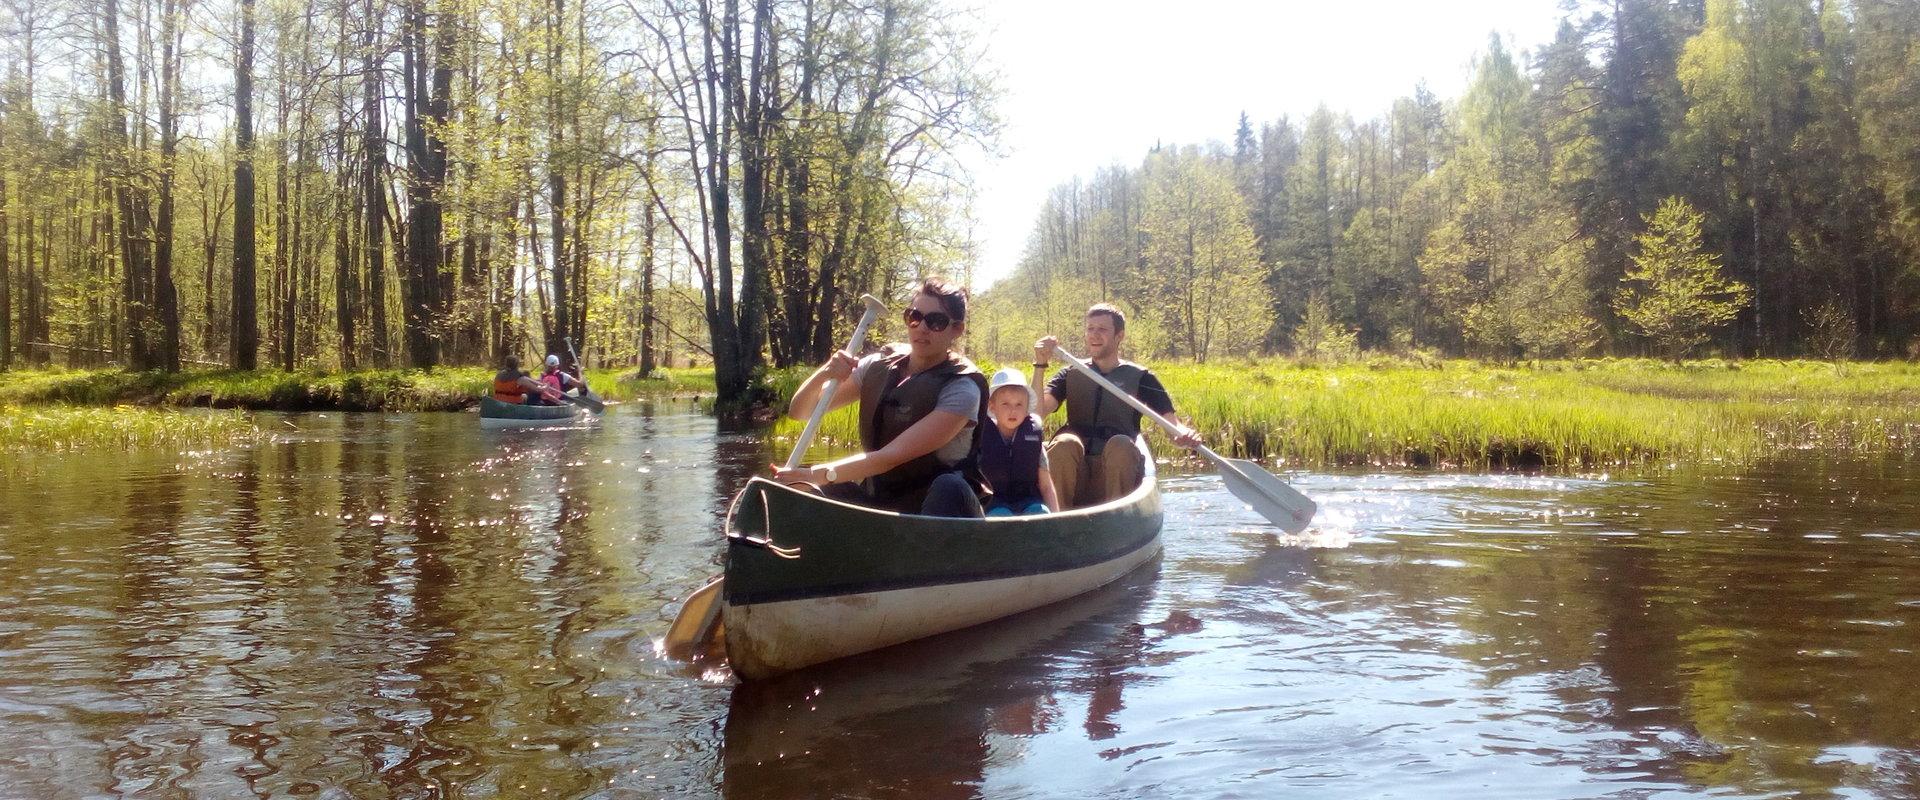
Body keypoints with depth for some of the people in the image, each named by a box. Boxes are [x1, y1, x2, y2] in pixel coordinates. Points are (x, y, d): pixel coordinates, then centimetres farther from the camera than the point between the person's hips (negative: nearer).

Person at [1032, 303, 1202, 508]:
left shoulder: (1140, 377, 10)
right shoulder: (1070, 374, 13)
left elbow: (1172, 422, 0)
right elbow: (1036, 413, -2)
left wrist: (1184, 434, -24)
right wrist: (1040, 365, -12)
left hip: (1117, 474, -1)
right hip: (1074, 477, 1)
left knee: (1120, 445, -32)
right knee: (1066, 443, -30)